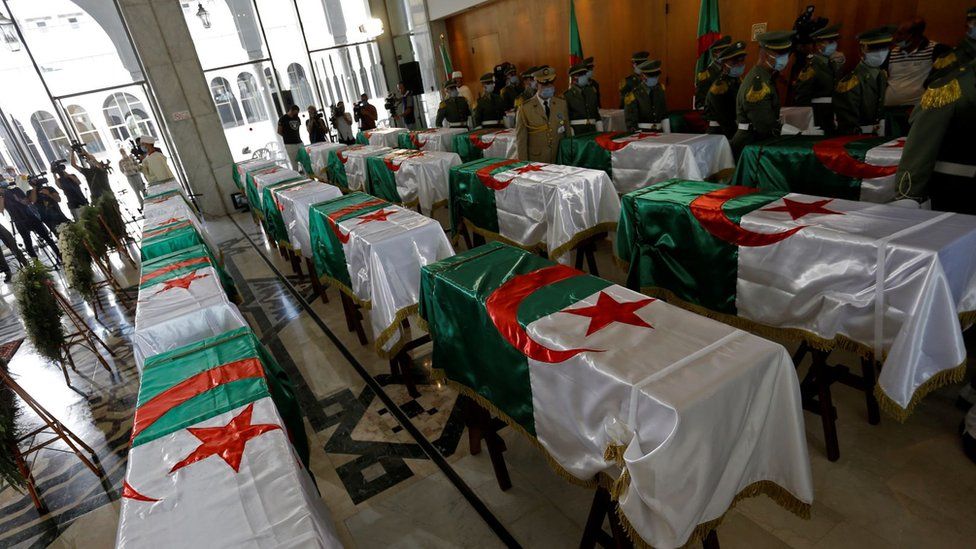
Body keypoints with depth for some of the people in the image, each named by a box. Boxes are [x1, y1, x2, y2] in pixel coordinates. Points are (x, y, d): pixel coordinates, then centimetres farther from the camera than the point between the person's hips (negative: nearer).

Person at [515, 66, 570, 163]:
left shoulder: (562, 104, 7)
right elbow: (521, 140, -4)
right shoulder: (525, 108, -4)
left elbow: (568, 131, 12)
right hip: (535, 162, -3)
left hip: (560, 161, 3)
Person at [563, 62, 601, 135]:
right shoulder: (567, 95, -2)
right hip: (577, 129, -4)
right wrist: (570, 134, -13)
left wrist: (600, 130, 10)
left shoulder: (592, 91, 13)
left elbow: (597, 112, 16)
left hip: (592, 129, 4)